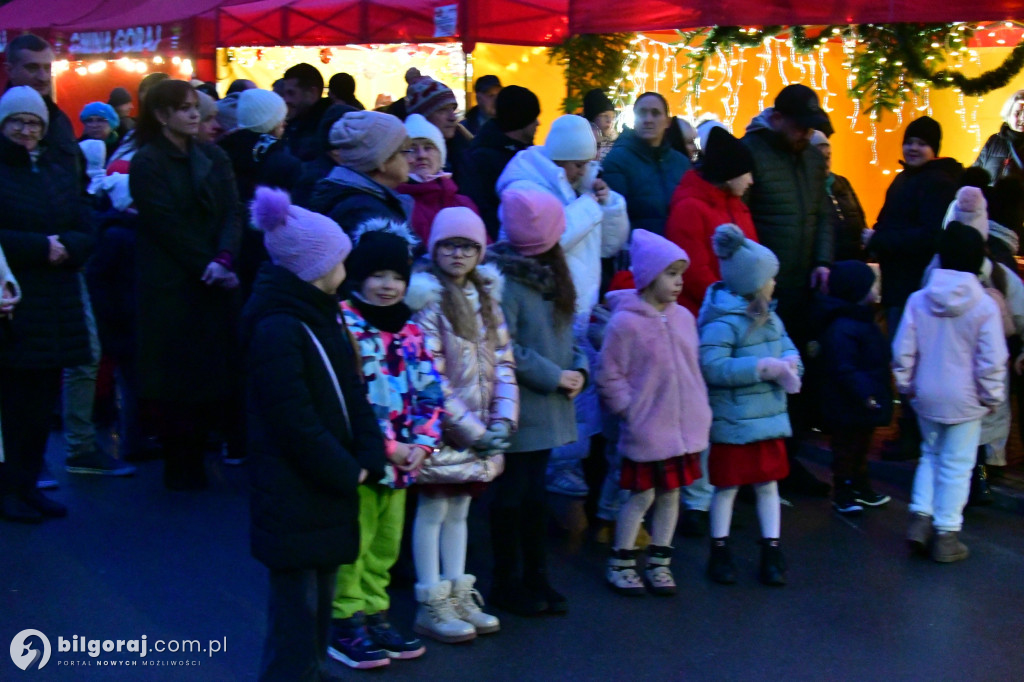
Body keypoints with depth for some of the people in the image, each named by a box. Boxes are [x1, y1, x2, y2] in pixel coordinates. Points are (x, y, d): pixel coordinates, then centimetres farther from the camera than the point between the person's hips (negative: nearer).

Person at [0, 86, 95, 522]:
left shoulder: (59, 169, 15)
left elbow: (86, 233, 10)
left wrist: (65, 246, -10)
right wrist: (41, 246, -16)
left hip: (57, 306, 5)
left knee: (42, 401, 6)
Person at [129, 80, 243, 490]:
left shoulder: (214, 158, 11)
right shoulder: (147, 163, -4)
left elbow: (232, 213, 1)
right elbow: (165, 225, -11)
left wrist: (224, 259, -16)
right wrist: (206, 265, -15)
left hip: (216, 281, 5)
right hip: (171, 285, -5)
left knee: (213, 369, 3)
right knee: (178, 375, -1)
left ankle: (196, 460, 14)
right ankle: (180, 468, 8)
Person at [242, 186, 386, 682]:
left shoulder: (320, 315, 8)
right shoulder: (276, 329, -21)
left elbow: (353, 391, 9)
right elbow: (295, 422, -23)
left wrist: (368, 459, -2)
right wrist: (346, 473, -15)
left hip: (328, 486, 9)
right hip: (294, 495, -9)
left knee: (321, 591, 20)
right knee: (297, 607, 1)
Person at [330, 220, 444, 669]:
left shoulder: (409, 328, 9)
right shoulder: (344, 324, -12)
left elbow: (431, 391, 8)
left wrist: (423, 443, -6)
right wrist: (386, 446, -17)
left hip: (403, 458, 7)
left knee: (386, 544, 16)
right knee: (354, 544, 2)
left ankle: (373, 615, 29)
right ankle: (345, 627, 13)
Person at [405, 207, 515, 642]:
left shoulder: (486, 297, 10)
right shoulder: (428, 299, -11)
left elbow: (503, 362, 8)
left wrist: (503, 420, -5)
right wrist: (471, 430, -16)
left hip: (481, 433, 6)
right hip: (442, 430, -6)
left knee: (459, 510, 14)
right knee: (433, 511, 2)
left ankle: (459, 596, 23)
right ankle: (431, 606, 10)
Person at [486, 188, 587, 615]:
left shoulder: (550, 274, 9)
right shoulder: (506, 280, -17)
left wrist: (578, 368, -4)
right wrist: (553, 376, -17)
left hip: (547, 407, 8)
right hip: (520, 408, -8)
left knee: (534, 493, 16)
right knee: (513, 495, 3)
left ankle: (535, 576, 27)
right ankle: (507, 583, 15)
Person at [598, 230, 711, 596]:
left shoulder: (683, 317, 5)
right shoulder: (625, 322, -14)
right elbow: (609, 377, -10)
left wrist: (699, 411, 11)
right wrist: (631, 411, -12)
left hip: (683, 428, 6)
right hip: (646, 430, -6)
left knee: (671, 494, 12)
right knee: (642, 495, 3)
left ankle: (659, 562, 26)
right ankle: (621, 563, 20)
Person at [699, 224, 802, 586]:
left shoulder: (769, 317, 8)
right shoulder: (722, 322, -20)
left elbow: (787, 348, 13)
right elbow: (712, 366, -29)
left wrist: (789, 363, -12)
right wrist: (762, 367, -28)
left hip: (768, 418, 7)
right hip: (732, 422, -7)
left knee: (768, 483, 13)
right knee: (727, 485, 5)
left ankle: (771, 550, 23)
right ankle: (720, 550, 20)